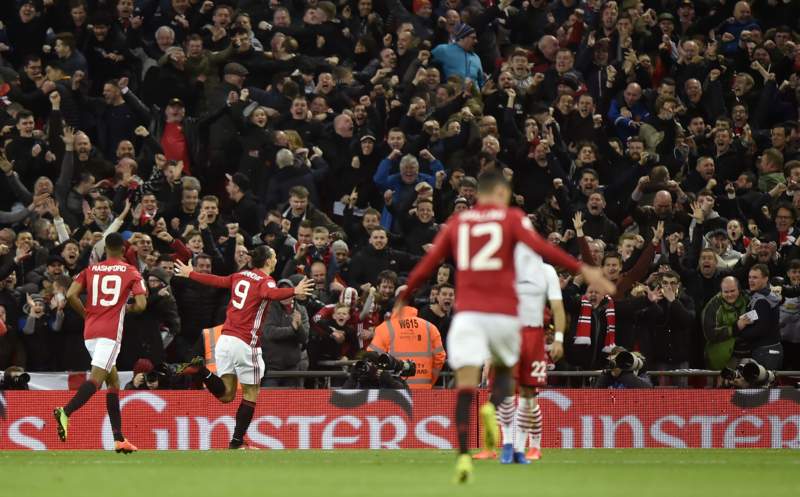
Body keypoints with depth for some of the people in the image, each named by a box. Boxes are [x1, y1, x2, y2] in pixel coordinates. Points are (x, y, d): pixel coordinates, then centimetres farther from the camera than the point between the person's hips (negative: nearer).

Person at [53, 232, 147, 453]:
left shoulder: (91, 270, 12)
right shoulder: (131, 272, 4)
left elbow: (71, 295, 0)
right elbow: (141, 304, -6)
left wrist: (86, 313, 15)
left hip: (90, 330, 5)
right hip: (111, 331, -5)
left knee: (113, 379, 14)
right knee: (97, 377, -15)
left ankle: (119, 438, 12)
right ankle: (65, 412, -40)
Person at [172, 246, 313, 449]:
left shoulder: (240, 276, 13)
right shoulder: (265, 280, -6)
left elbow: (215, 280, 24)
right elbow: (271, 293, -28)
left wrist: (190, 274, 40)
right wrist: (294, 291, -43)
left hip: (225, 339, 6)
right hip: (245, 342, -6)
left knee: (226, 394, 9)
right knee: (251, 394, 6)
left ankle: (202, 370, -14)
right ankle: (236, 442, 3)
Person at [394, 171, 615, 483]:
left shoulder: (457, 222, 13)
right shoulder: (511, 218, 6)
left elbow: (427, 264, 13)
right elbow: (540, 247, -11)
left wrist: (403, 299, 27)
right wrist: (582, 270, -15)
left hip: (467, 313, 1)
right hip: (503, 314, -1)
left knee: (465, 387, -4)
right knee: (504, 371, 22)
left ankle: (463, 455, -21)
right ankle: (493, 408, -11)